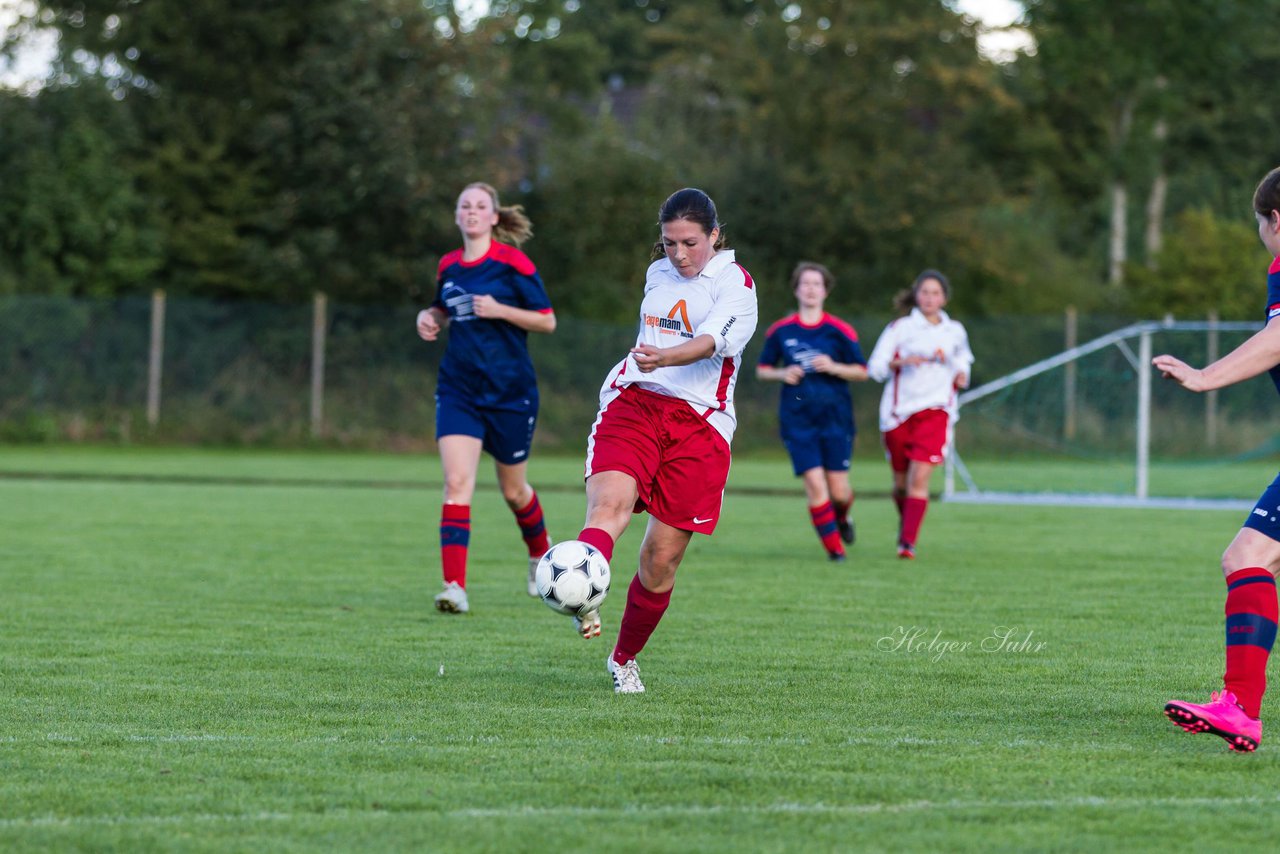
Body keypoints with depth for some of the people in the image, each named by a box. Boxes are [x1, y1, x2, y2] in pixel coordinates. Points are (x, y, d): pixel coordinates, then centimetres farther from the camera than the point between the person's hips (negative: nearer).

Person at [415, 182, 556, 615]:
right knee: (456, 483, -15)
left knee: (513, 490, 11)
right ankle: (455, 586, -21)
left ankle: (540, 552, 42)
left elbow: (547, 320, -7)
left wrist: (500, 310, -20)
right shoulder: (448, 266, 8)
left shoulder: (512, 262, -7)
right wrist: (429, 317, 4)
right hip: (459, 388, 3)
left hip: (510, 390, -3)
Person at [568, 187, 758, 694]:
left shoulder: (735, 284, -3)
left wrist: (665, 358, -41)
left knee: (662, 556, -1)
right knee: (608, 504, -27)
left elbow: (712, 340, -24)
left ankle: (624, 660, 20)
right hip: (632, 405, 3)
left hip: (699, 424, -3)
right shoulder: (658, 273, 16)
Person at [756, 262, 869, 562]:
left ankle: (842, 517, 34)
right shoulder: (780, 331, 4)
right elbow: (762, 369, 14)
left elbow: (862, 371, 3)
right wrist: (783, 374, -7)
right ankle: (834, 546, 1)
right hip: (798, 421, 0)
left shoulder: (840, 331, 0)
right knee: (815, 485, -12)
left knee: (838, 490, -2)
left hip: (835, 416, 0)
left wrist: (833, 367, -14)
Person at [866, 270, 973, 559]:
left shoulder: (955, 332, 10)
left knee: (919, 478, -16)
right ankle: (905, 521, 36)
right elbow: (875, 367, -5)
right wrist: (901, 362, -23)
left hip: (935, 412, 0)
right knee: (901, 481, 7)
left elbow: (963, 359, 29)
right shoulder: (900, 328, 1)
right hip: (899, 413, 0)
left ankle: (908, 542, -18)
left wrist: (961, 375, 7)